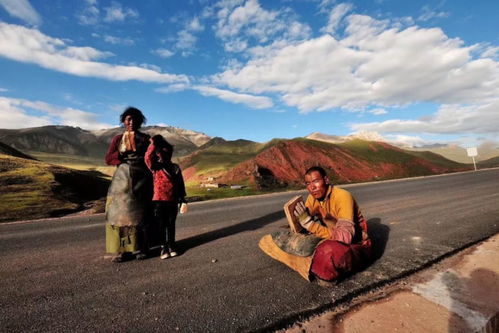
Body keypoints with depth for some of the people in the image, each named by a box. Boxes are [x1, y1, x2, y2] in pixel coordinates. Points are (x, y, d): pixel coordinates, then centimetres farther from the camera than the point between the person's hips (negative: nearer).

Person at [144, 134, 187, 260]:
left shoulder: (175, 168, 5)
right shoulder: (155, 167, 0)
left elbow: (180, 185, 7)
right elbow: (148, 157, -22)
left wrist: (182, 200, 5)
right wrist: (153, 144, -22)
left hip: (172, 202, 2)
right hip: (158, 201, -1)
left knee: (171, 225, 12)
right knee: (161, 225, 7)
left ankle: (171, 246, 26)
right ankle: (163, 247, 21)